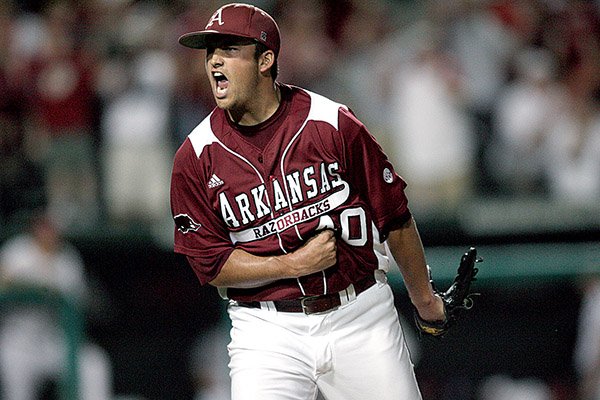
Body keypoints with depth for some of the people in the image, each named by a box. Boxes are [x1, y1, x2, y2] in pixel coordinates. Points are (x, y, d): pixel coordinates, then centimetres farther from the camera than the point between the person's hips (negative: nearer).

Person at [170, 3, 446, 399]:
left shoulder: (333, 125, -6)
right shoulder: (195, 157, -3)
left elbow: (395, 217, 4)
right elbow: (210, 263, -4)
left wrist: (424, 298, 12)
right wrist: (294, 265, -15)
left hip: (360, 320, 0)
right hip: (268, 331, 0)